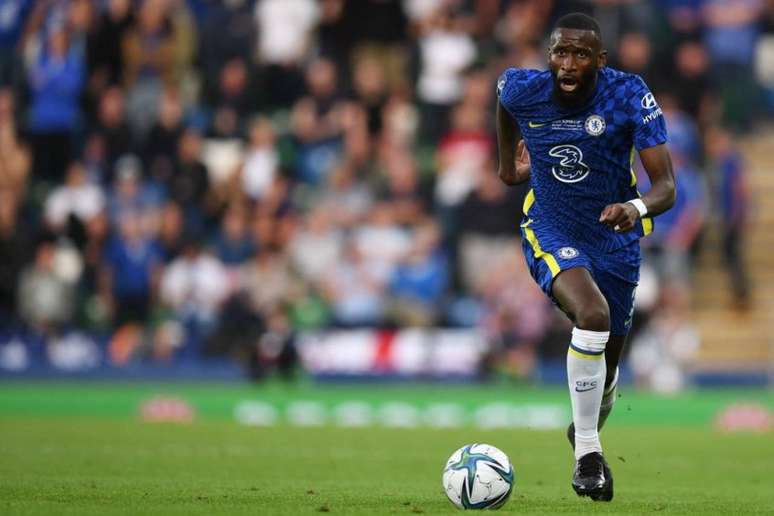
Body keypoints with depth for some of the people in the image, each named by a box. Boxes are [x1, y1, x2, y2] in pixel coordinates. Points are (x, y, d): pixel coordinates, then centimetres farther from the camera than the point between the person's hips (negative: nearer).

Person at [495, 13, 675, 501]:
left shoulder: (630, 96, -21)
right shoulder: (522, 89, -16)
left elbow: (666, 185, -26)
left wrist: (638, 207, -47)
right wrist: (507, 162, 23)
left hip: (615, 240, 2)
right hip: (550, 233, -1)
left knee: (606, 367, 14)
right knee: (593, 315, -32)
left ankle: (587, 431, 51)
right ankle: (588, 455, -20)